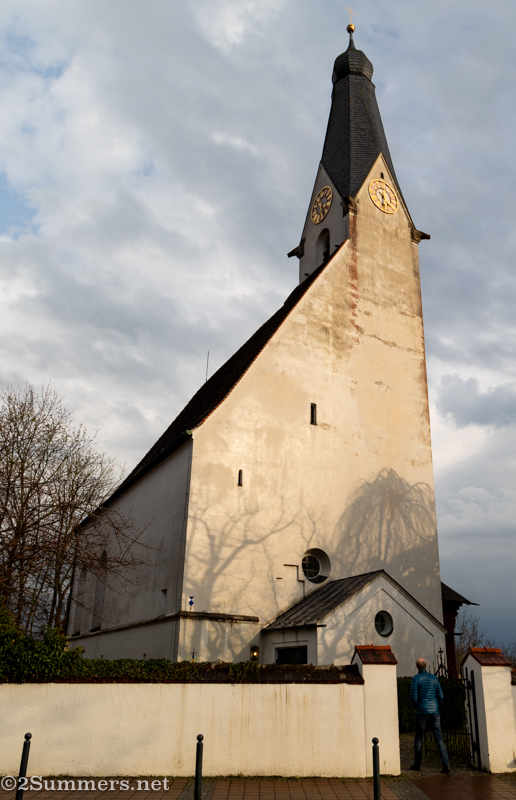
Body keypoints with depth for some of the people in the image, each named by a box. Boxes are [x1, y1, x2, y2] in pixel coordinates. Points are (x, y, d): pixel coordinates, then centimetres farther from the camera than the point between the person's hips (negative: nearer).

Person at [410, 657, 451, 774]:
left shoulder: (416, 678, -5)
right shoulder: (434, 678, 8)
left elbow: (414, 696, -11)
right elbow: (441, 696, 10)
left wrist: (417, 706, 8)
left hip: (422, 712, -3)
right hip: (434, 712, 3)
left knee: (419, 739, 9)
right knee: (439, 739, 3)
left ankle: (417, 764, 17)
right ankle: (446, 765, -8)